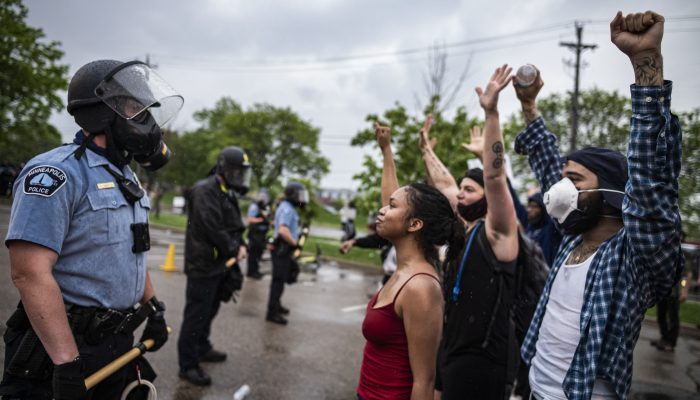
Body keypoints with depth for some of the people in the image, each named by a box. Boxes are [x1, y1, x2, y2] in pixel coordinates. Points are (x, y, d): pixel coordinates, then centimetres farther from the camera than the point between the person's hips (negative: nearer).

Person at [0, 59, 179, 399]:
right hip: (66, 345, -8)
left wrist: (153, 307, 18)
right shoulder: (58, 173, -18)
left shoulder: (125, 178, 11)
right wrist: (67, 362, -28)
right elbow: (30, 273, -25)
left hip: (119, 344, 9)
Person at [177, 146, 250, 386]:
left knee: (209, 311, 22)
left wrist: (241, 245, -1)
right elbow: (213, 229, -24)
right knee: (196, 315, -4)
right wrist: (234, 250, -13)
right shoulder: (204, 191, -17)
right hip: (203, 265, -10)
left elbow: (235, 226, 18)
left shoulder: (228, 195, 15)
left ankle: (202, 348, 38)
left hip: (220, 264, 10)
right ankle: (187, 365, 5)